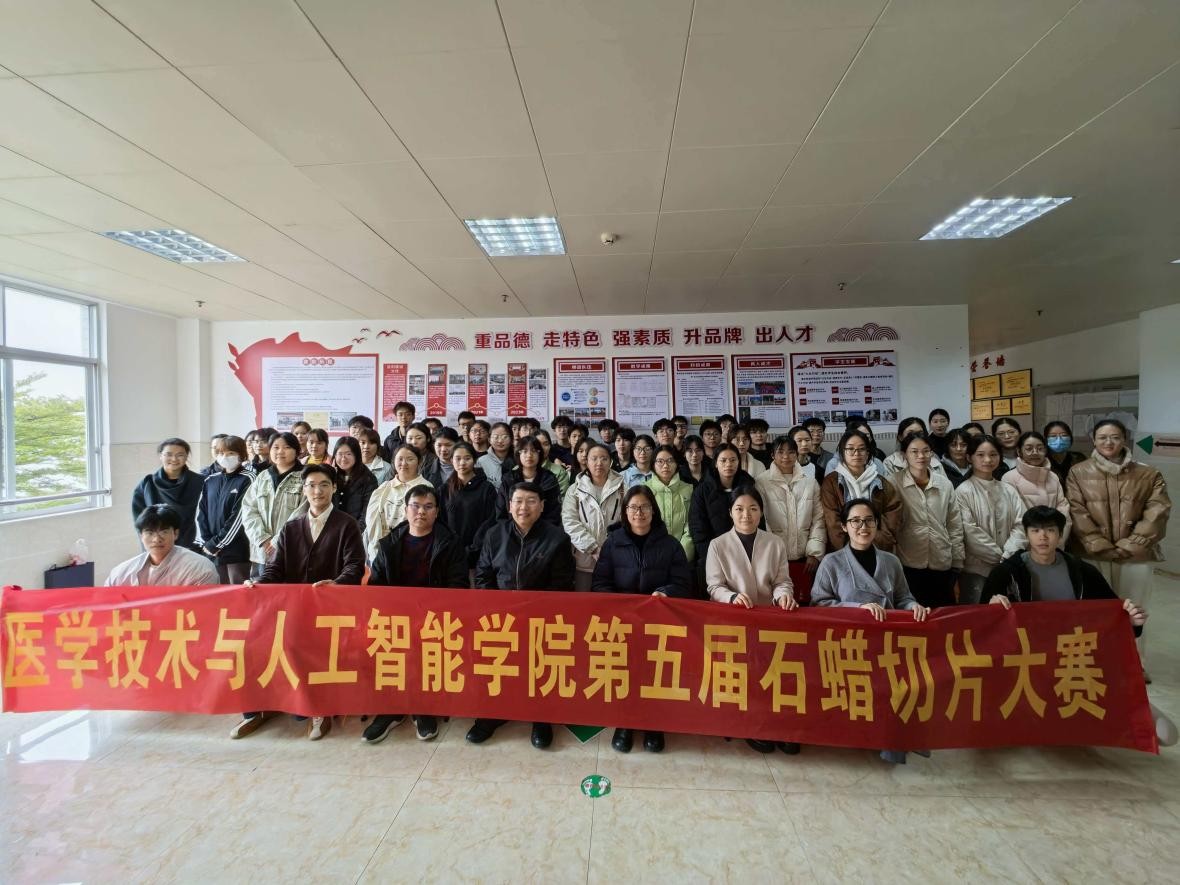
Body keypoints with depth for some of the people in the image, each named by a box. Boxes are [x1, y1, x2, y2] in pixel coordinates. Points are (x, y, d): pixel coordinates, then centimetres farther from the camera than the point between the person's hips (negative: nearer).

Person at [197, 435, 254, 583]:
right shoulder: (210, 481, 13)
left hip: (237, 550, -5)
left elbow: (240, 515, -11)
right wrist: (206, 542, -3)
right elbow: (201, 513, 10)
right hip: (211, 551, 5)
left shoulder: (247, 479, -4)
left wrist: (216, 543, -10)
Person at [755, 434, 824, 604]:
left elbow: (818, 520, 7)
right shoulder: (761, 483, -2)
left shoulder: (811, 483, 8)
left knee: (803, 603, 6)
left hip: (804, 559, 3)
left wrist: (815, 553, 0)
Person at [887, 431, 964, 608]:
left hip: (942, 567, 3)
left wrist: (957, 566, 8)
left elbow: (955, 527, 9)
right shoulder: (894, 483, -5)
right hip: (908, 566, -3)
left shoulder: (945, 484, 6)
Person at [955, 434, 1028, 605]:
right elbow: (971, 532, -12)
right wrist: (1000, 556, -10)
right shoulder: (963, 491, -7)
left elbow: (1020, 524, 2)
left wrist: (1008, 555, -11)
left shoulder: (1009, 490, 9)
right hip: (976, 569, -5)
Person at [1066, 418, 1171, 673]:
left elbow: (1156, 514, -2)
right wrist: (1102, 546, -10)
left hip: (1136, 557, 1)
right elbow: (1077, 514, -3)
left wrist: (1127, 546, -10)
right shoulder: (1078, 473, 1)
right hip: (1092, 556, -1)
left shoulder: (1148, 475, 5)